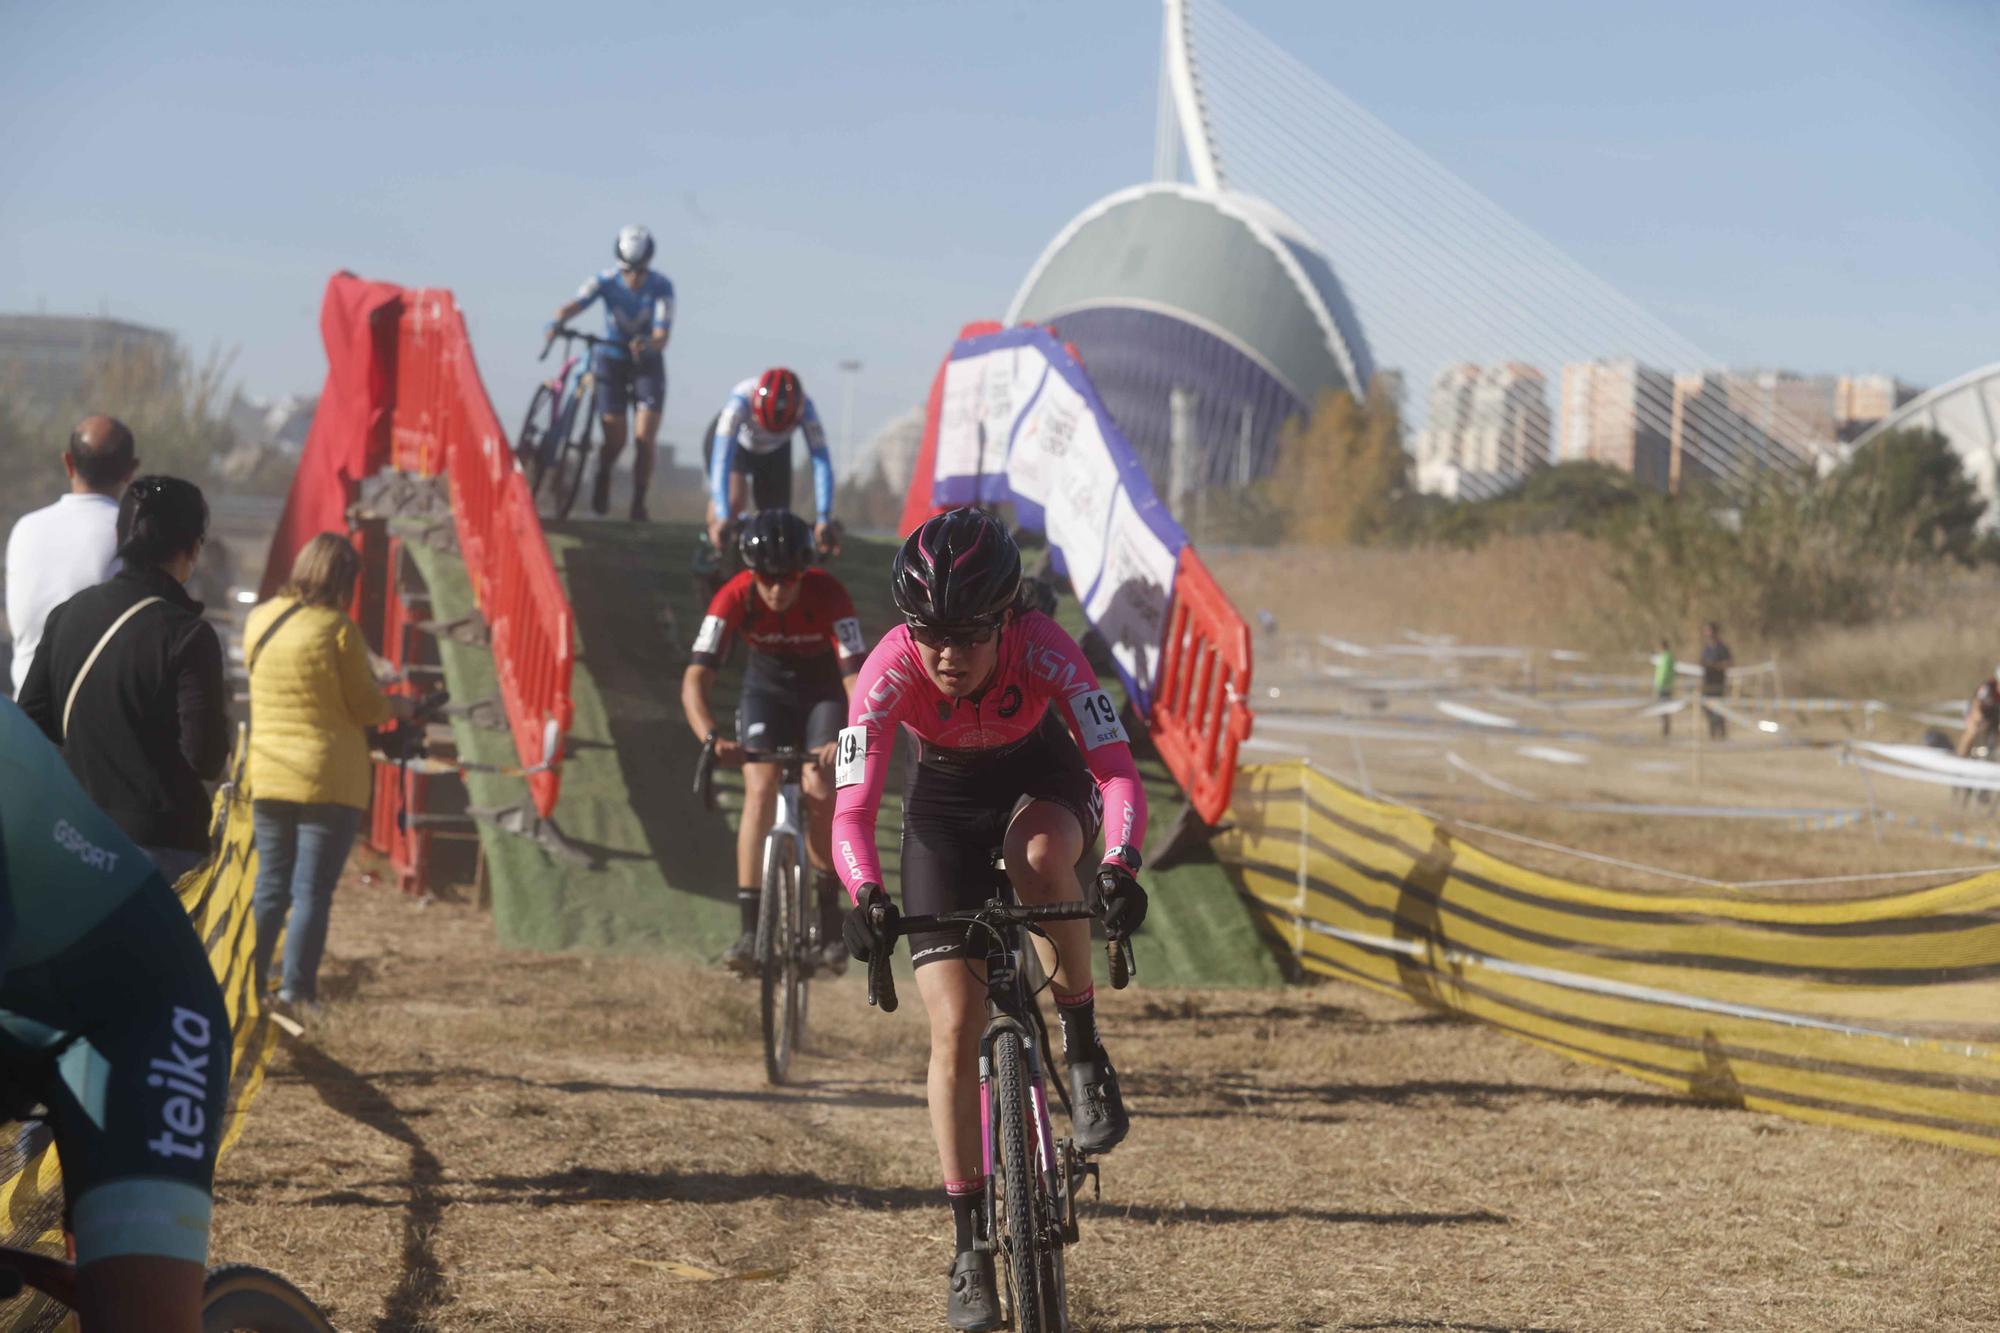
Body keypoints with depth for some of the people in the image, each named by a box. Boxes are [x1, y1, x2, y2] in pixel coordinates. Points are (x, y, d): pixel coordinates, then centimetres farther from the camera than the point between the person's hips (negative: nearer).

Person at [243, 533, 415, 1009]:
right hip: (331, 779, -5)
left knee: (270, 886, 16)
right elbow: (366, 706, -10)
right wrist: (397, 706, 12)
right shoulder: (337, 629, -14)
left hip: (268, 775, 5)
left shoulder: (258, 621, 4)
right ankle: (296, 989, 0)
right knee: (313, 892, 0)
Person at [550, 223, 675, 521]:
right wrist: (558, 320, -54)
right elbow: (576, 304, -32)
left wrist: (648, 345, -50)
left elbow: (662, 336, -27)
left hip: (647, 363, 0)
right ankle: (603, 478, 28)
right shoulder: (606, 281, -17)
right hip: (611, 359, 0)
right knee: (615, 441, -5)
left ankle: (639, 504, 2)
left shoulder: (661, 287, -19)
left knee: (644, 440, -13)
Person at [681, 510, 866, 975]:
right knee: (760, 789, -18)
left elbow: (856, 677, -38)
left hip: (824, 689, -1)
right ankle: (750, 929, -18)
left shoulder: (828, 595, -32)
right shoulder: (735, 598, -28)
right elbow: (694, 679, -32)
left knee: (819, 790, -20)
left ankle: (830, 919, -2)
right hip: (767, 688, 1)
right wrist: (710, 738, -50)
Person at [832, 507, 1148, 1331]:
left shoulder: (1043, 650, -34)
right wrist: (866, 896, -57)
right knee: (954, 1028, -9)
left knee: (1041, 860, -39)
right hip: (945, 802, 1)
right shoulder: (890, 671, -33)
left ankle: (1085, 1051, -15)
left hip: (1041, 777, -1)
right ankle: (970, 1248, 0)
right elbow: (852, 811, -37)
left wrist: (1118, 866, -58)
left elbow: (1116, 767, -40)